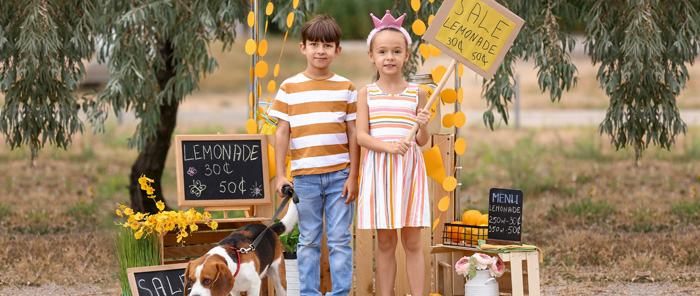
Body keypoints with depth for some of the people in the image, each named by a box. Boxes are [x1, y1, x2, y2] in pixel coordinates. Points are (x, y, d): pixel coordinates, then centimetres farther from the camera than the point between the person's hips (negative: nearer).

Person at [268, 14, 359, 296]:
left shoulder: (346, 88, 5)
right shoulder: (289, 88, 4)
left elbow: (353, 134, 5)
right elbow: (282, 132, 5)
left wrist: (353, 176, 0)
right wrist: (280, 175, 0)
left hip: (339, 175, 0)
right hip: (304, 176, 0)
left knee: (340, 239, 1)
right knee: (308, 241, 7)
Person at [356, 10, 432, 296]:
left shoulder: (417, 93, 5)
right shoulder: (367, 93, 4)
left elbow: (422, 141, 7)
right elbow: (361, 136, -4)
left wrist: (423, 127, -15)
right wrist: (389, 146, -20)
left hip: (409, 168, 0)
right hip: (378, 168, 0)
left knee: (412, 241, 1)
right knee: (385, 241, 6)